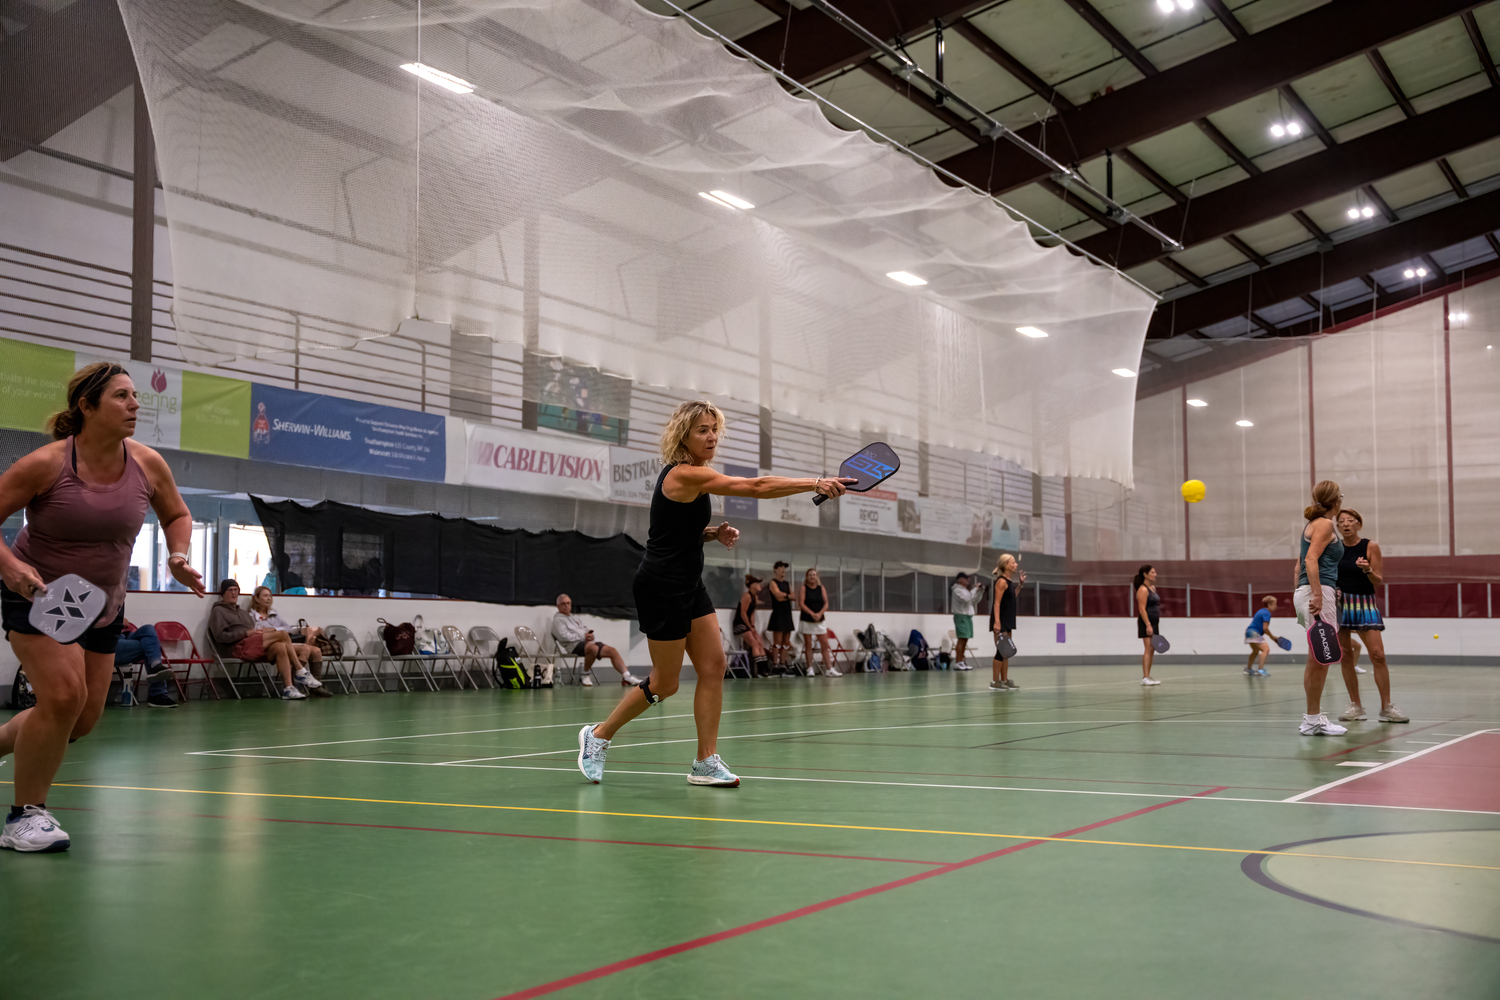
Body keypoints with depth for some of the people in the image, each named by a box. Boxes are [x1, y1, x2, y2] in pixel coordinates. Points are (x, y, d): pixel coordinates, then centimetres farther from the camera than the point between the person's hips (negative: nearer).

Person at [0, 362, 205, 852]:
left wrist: (178, 558, -8)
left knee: (83, 718, 5)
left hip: (103, 604, 5)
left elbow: (177, 515, 10)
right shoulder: (45, 464, -19)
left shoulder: (148, 464, -7)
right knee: (64, 694, -21)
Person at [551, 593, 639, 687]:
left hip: (588, 641, 8)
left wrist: (589, 633, 1)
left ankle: (627, 677, -12)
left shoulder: (574, 617, 30)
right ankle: (586, 675, -20)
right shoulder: (557, 619, 3)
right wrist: (583, 636, -11)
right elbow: (564, 636, -11)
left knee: (612, 651, -9)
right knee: (594, 648, -39)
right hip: (575, 644, -8)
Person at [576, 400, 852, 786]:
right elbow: (757, 487, -27)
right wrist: (816, 484, -29)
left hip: (689, 585, 9)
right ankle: (598, 735, 20)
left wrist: (714, 534, 1)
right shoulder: (684, 474, -20)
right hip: (662, 588, -9)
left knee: (713, 666, 0)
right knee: (665, 683, 0)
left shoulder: (693, 475, 10)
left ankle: (706, 762, 3)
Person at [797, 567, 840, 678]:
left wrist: (819, 614, -13)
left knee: (825, 644, -1)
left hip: (819, 620, 3)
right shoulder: (803, 588, 0)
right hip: (806, 620, -3)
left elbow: (826, 603, 4)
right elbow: (801, 603, -9)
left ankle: (829, 669, 0)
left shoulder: (822, 589, 9)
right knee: (808, 644, 0)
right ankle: (810, 669, 3)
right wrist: (812, 614, -18)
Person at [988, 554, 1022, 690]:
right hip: (1000, 621, -9)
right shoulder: (1002, 581, -14)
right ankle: (995, 682, -4)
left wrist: (1020, 584, 17)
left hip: (1008, 621, 9)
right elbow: (997, 603, -19)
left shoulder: (1010, 581, 12)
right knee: (1001, 651, -8)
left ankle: (1005, 680, 17)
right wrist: (997, 622, -26)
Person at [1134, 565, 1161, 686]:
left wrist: (1155, 624, 20)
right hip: (1146, 623, -9)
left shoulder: (1152, 588, 16)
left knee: (1152, 650, 10)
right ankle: (1144, 678, -15)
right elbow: (1142, 609, -19)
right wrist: (1148, 625, -24)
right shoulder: (1143, 589, -13)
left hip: (1154, 623, 9)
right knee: (1148, 649, -12)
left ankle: (1148, 676, 14)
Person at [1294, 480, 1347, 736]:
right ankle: (1313, 720, -5)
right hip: (1318, 591, -10)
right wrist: (1317, 595, -25)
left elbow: (1301, 564, 24)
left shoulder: (1313, 524, 20)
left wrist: (1301, 593, 29)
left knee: (1316, 661, 12)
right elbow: (1311, 560, -19)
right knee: (1320, 660, -7)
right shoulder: (1325, 524, -7)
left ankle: (1314, 717, 16)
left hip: (1306, 591, 10)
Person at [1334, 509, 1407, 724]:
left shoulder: (1370, 546, 0)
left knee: (1378, 655, -9)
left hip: (1365, 604, -2)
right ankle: (1355, 707, 9)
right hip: (1340, 604, 2)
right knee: (1345, 656, 1)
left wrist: (1367, 570, -21)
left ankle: (1386, 707, -1)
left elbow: (1379, 581, -1)